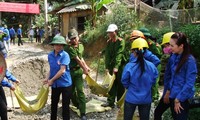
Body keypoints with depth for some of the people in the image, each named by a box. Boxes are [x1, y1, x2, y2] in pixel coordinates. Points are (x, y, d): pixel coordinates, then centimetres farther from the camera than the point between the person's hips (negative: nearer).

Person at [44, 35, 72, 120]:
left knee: (65, 105, 6)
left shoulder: (65, 55, -16)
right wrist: (47, 78, -5)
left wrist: (52, 80, -14)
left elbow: (62, 71, -20)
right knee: (54, 104, 18)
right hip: (55, 84, 5)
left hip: (65, 84, -5)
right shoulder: (50, 55, 1)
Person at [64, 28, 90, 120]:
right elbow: (78, 60, -15)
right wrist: (84, 69, -8)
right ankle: (77, 105, 40)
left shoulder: (81, 46, 5)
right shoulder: (69, 48, -17)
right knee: (71, 91, 12)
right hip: (70, 71, -3)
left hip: (78, 71, 3)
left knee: (80, 91, -7)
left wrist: (86, 66, 14)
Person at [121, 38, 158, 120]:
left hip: (131, 98, -2)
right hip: (146, 99, 2)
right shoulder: (151, 66, -12)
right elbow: (153, 81, 3)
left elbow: (125, 83, -6)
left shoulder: (129, 66, -19)